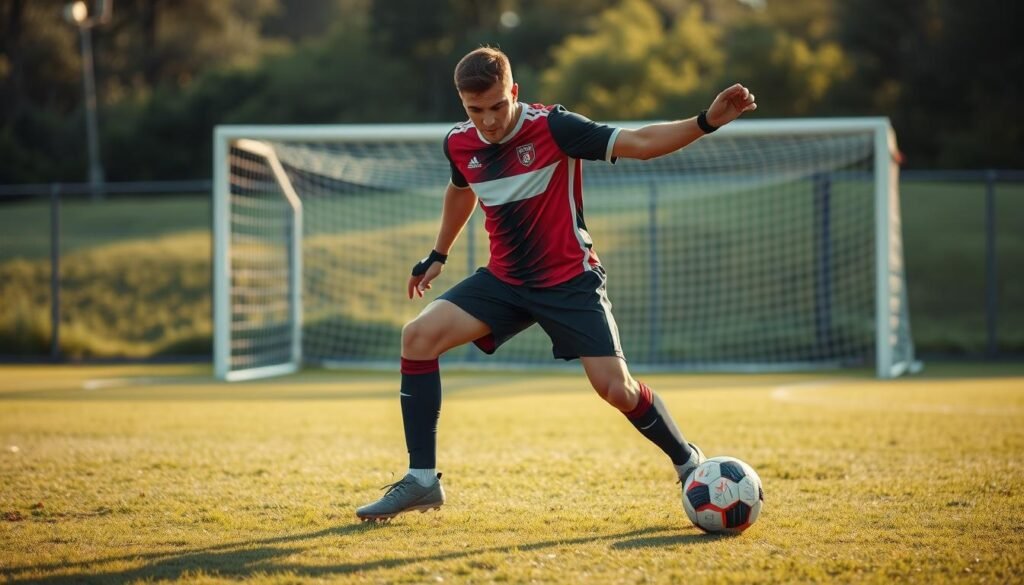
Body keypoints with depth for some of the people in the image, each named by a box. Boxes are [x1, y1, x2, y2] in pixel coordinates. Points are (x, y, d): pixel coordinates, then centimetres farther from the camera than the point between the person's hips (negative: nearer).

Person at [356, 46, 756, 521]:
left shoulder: (552, 128, -19)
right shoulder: (459, 144, -3)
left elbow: (638, 143, -25)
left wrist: (705, 122, -39)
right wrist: (438, 256, 29)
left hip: (570, 280, -4)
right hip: (504, 280, 5)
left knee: (616, 389, -15)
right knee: (418, 336, -14)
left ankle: (690, 466, 13)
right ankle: (421, 480, -8)